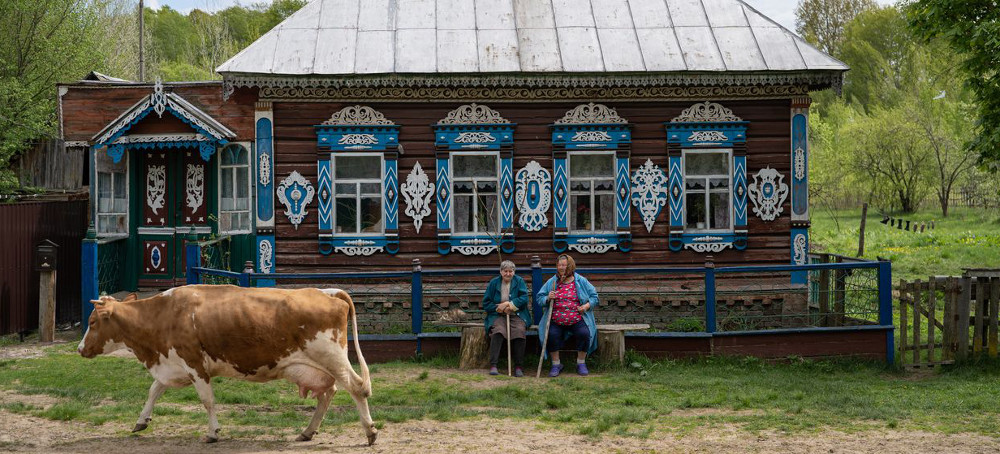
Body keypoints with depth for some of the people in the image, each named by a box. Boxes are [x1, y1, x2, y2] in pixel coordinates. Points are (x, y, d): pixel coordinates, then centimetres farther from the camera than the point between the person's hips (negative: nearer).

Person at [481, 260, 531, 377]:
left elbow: (524, 298, -6)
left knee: (519, 330, -32)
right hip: (498, 316, 0)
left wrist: (508, 304, -16)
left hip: (516, 315, 0)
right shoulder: (494, 283, 9)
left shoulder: (519, 281, 7)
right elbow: (486, 304, 8)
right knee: (498, 330, -33)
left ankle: (518, 367, -27)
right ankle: (493, 366, -36)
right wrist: (500, 308, -8)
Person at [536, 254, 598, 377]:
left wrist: (587, 305, -10)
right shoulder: (552, 282, 10)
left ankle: (581, 363, -6)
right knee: (551, 334, -28)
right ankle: (556, 364, -10)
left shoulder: (581, 281, 6)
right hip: (556, 321, 1)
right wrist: (547, 298, -9)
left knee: (584, 333, -28)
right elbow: (539, 297, 13)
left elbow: (594, 296, 10)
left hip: (577, 320, -1)